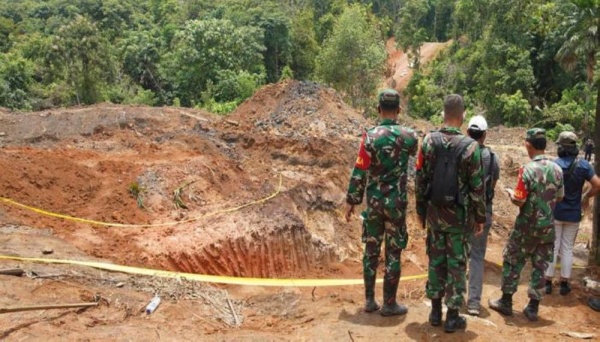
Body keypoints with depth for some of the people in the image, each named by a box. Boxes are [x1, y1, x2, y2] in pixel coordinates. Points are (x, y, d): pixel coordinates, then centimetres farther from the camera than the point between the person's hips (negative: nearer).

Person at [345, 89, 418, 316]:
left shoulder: (370, 137, -9)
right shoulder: (409, 136, -4)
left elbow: (359, 172, -8)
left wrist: (352, 201, 2)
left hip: (373, 202, 1)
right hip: (396, 203, -1)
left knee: (371, 251, 11)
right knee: (393, 254, 6)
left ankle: (370, 300, 19)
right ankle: (389, 303, 12)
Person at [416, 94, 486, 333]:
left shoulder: (429, 141, -4)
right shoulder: (470, 146, -13)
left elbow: (421, 179, 1)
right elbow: (477, 187, -8)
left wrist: (421, 210, 12)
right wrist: (480, 217, 3)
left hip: (434, 212, 3)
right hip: (459, 215, -3)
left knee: (436, 260, 13)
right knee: (456, 264, 6)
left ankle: (435, 311, 22)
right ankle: (453, 316, 12)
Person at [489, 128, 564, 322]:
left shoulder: (528, 169, -19)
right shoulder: (557, 169, -1)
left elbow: (519, 201, -18)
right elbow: (559, 197, 10)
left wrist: (510, 193, 2)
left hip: (527, 226, -5)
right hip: (548, 226, 5)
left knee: (513, 262, 10)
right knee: (540, 266, 11)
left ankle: (506, 302, 19)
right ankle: (533, 307, 17)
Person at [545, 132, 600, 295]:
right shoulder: (583, 165, -5)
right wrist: (586, 197, 9)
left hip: (554, 212, -2)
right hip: (573, 214, 2)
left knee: (552, 247, 6)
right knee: (567, 248, 11)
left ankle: (548, 282, 11)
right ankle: (564, 283, 17)